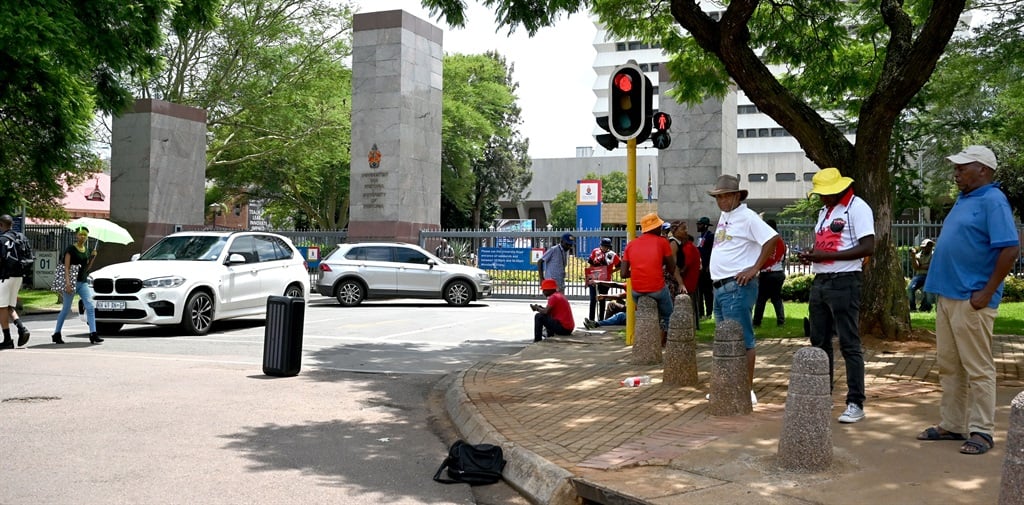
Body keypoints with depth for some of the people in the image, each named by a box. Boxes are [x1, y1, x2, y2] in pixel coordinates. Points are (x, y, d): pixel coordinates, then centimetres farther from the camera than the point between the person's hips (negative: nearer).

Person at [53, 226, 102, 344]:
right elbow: (66, 267, -11)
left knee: (90, 307, -8)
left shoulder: (87, 250, 12)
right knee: (66, 309, 4)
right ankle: (56, 334, 18)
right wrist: (68, 283, -21)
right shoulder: (71, 249, -6)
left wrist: (92, 258, 1)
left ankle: (93, 334, -11)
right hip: (72, 281, -5)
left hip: (83, 282, 5)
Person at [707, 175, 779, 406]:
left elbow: (772, 238, -20)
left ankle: (748, 391, -5)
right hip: (720, 287, 10)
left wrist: (755, 268, -19)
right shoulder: (724, 216, 17)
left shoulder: (747, 217, -11)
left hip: (737, 287, -10)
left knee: (742, 340, -8)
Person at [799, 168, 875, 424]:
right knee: (819, 342, 12)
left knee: (849, 344, -5)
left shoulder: (857, 208, -9)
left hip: (844, 282, -9)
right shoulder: (824, 210, 18)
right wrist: (811, 255, 4)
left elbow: (868, 247, -17)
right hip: (819, 281, 9)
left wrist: (827, 255, -19)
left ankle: (855, 404, 0)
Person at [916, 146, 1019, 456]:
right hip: (948, 296, 9)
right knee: (948, 366, 13)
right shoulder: (964, 200, 15)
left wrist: (987, 294, -19)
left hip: (971, 300, -9)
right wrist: (941, 286, 15)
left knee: (977, 369, -2)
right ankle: (952, 425, 22)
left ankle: (981, 431, 6)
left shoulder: (992, 201, -12)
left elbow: (1011, 249, -20)